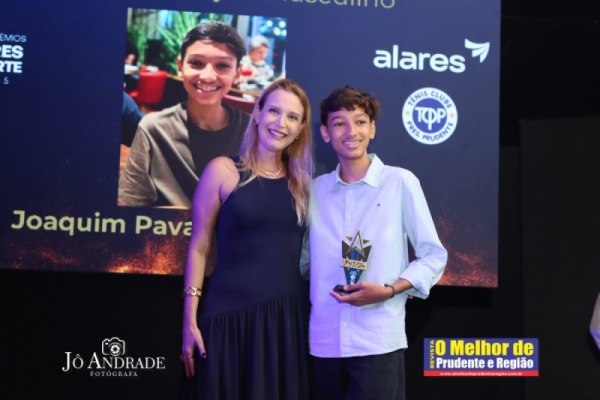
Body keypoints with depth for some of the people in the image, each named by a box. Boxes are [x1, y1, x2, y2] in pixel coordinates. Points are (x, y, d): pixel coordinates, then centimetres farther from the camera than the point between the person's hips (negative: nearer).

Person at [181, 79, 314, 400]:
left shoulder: (301, 182, 9)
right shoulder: (223, 171, -2)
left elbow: (304, 251, 13)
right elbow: (199, 249, -2)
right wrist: (190, 320, -6)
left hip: (290, 316, 4)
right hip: (232, 314, -3)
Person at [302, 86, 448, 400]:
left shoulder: (400, 182, -2)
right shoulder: (315, 190, 9)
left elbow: (434, 256, -1)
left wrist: (389, 290, -14)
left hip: (378, 341, -4)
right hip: (324, 340, 4)